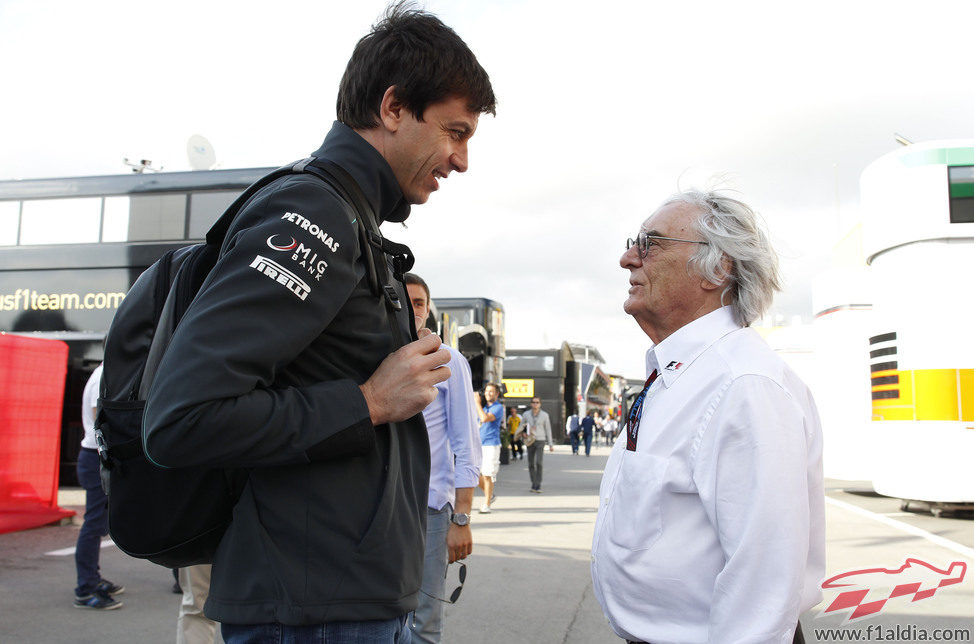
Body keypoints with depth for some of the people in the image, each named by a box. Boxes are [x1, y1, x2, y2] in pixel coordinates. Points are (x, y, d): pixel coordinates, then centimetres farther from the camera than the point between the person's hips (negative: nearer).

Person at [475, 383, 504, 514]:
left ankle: (486, 505, 2)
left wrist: (478, 403, -13)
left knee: (487, 475, -6)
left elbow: (485, 418, -21)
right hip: (479, 444, 7)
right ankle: (489, 495, 26)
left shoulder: (498, 407, -6)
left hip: (491, 445, -7)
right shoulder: (484, 406, 15)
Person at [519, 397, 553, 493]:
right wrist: (523, 433, -8)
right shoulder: (526, 414, 2)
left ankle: (538, 486, -11)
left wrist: (551, 444, 1)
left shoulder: (544, 415, -2)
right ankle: (533, 484, 20)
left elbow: (548, 430, 2)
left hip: (540, 441, -2)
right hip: (530, 441, 2)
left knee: (538, 463, -16)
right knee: (531, 464, 5)